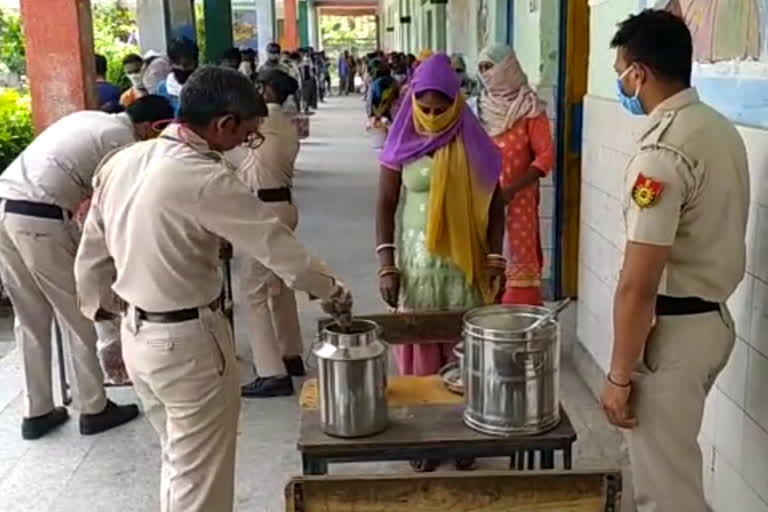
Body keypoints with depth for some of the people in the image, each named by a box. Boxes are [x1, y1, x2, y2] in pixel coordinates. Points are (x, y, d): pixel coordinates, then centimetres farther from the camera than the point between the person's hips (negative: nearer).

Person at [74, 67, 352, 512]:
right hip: (189, 342, -8)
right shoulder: (205, 180, -22)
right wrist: (333, 291, -1)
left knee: (179, 461, 26)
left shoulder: (120, 162, 1)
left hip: (137, 336, 8)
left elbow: (91, 261, 8)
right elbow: (278, 245, -17)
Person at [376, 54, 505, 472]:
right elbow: (385, 204, 0)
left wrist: (495, 258, -5)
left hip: (465, 260, 0)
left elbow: (493, 202, 2)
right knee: (420, 348, 6)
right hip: (417, 258, 0)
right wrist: (386, 264, -6)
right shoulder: (403, 142, -3)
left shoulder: (473, 143, -3)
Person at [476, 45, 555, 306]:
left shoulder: (530, 109, -6)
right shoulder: (480, 107, 10)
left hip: (516, 200, -5)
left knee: (517, 260, -4)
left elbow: (546, 156, -10)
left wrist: (511, 190, -17)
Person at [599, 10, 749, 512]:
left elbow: (638, 285, -25)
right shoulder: (722, 130, 6)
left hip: (673, 332, -9)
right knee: (669, 463, 25)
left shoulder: (662, 153, -24)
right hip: (713, 318, 10)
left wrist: (619, 375, -16)